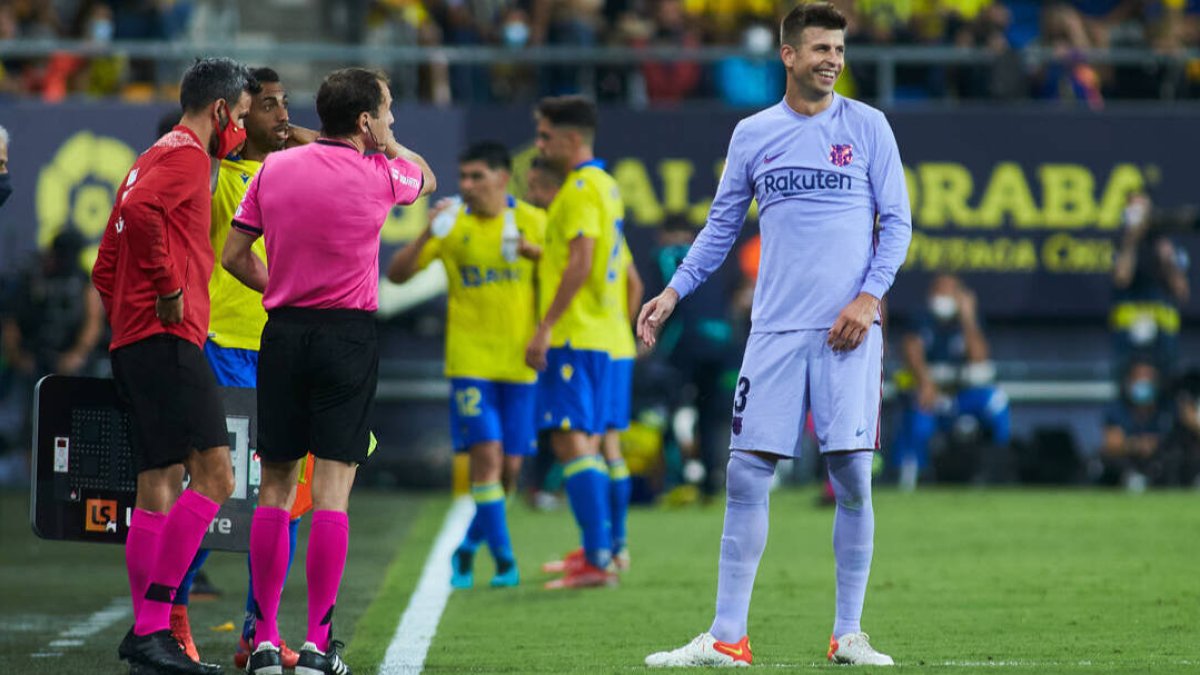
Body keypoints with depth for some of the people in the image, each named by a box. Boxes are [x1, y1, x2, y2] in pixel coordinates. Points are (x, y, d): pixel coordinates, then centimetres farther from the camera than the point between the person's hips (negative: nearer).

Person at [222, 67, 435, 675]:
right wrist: (383, 141, 24)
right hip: (348, 334, -3)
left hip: (282, 330, 3)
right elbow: (425, 180, 18)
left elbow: (233, 255, 7)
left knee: (275, 487, 7)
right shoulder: (377, 174, -5)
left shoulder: (274, 168, 4)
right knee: (332, 489, -3)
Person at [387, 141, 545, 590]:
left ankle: (467, 548, 25)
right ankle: (504, 561, -10)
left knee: (510, 465, 4)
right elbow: (396, 274, 1)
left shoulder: (532, 221, 4)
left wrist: (532, 251, -16)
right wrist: (426, 236, -16)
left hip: (520, 362, 2)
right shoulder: (452, 224, 3)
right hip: (469, 361, -2)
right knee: (486, 455, -14)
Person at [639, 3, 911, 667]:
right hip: (776, 330, 2)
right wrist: (674, 291, 7)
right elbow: (721, 226, 17)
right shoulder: (752, 134, 9)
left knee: (852, 475, -5)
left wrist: (869, 296, -8)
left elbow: (896, 221, 4)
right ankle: (726, 638, 1)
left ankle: (848, 635, 5)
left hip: (847, 332, -2)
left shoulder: (866, 126, 4)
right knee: (746, 475, -3)